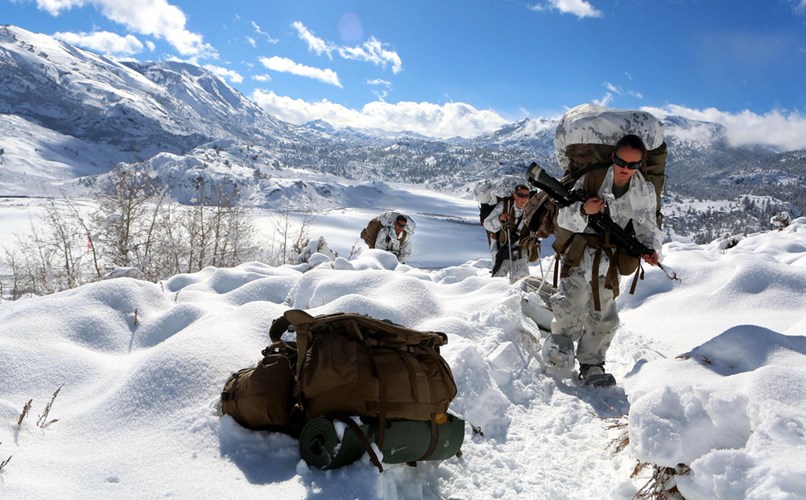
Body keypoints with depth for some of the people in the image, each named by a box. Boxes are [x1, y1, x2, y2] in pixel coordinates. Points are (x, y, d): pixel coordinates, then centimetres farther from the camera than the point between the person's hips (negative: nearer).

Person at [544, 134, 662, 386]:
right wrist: (583, 210, -33)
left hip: (608, 257, 3)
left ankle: (592, 365, 23)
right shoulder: (591, 178, -12)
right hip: (579, 249, -3)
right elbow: (564, 218, -12)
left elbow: (648, 228, 8)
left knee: (604, 316, 8)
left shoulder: (645, 192, -1)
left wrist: (651, 248, -13)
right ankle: (561, 340, 5)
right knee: (574, 301, -20)